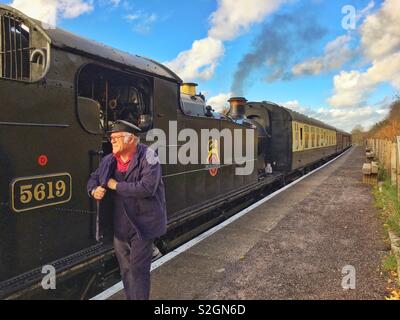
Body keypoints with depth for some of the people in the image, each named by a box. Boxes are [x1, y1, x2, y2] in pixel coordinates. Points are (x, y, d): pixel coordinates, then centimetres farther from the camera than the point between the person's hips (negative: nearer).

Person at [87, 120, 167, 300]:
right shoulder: (109, 160, 4)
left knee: (138, 269, -1)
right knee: (125, 269, 20)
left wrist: (116, 185, -19)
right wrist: (94, 190, -8)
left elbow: (147, 187, -29)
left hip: (143, 223, -6)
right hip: (120, 224, 7)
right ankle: (130, 297, 40)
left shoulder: (147, 157, -16)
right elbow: (93, 178, 17)